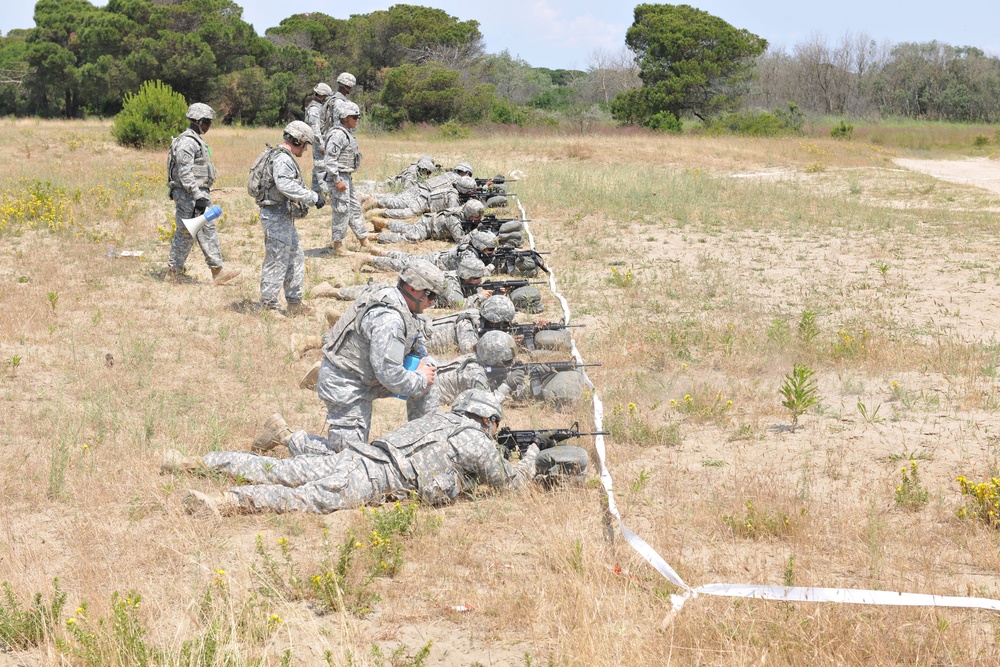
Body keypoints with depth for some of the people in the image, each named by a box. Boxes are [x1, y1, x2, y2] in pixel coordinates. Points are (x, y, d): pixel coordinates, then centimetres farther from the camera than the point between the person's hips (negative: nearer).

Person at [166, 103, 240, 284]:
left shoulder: (197, 141, 16)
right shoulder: (187, 142, -16)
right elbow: (185, 173, -23)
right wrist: (198, 196, -26)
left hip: (200, 194, 10)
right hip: (188, 196, -10)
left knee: (208, 230, 5)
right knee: (185, 233, -3)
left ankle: (218, 271, 4)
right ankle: (173, 271, 7)